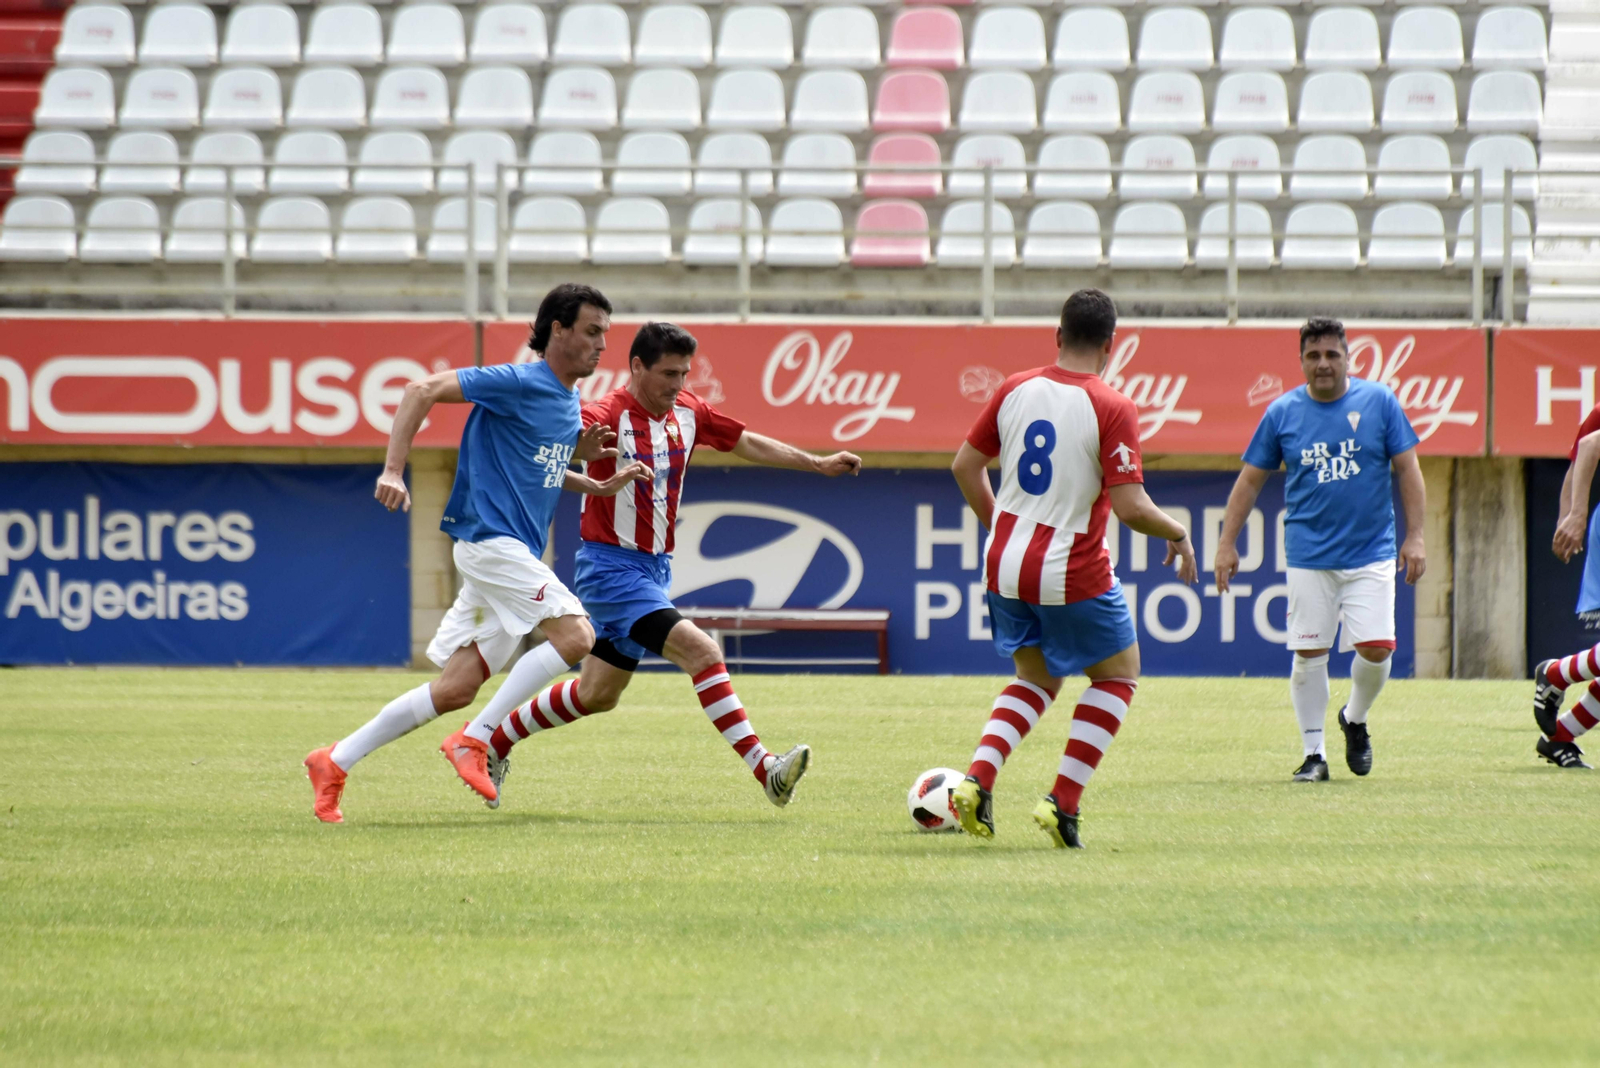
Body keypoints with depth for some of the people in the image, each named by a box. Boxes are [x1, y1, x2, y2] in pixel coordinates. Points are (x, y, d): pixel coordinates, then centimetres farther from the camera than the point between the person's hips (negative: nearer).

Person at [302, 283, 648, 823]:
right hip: (489, 539, -9)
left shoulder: (569, 402, 15)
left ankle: (335, 762, 14)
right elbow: (423, 390, -15)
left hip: (514, 552, 9)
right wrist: (393, 469, -23)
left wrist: (598, 485, 17)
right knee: (575, 633, -21)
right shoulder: (518, 383, -12)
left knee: (455, 688, 7)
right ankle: (473, 740, -15)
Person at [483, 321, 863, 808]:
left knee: (597, 694, 15)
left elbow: (748, 443, 17)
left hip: (654, 567, 9)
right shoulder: (609, 416, -18)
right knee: (701, 650, -22)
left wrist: (819, 464, 17)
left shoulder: (687, 412, 5)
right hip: (612, 567, -9)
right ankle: (764, 768, -25)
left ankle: (493, 742, 31)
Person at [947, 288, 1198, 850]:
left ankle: (976, 781, 1)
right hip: (1072, 574, -5)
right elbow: (1131, 508, -19)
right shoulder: (1112, 408, -14)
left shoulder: (1014, 390, 2)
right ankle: (1063, 802, 3)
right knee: (1118, 675, 16)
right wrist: (1178, 534, 0)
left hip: (1005, 567, 5)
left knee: (1035, 680, 24)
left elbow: (965, 466, 10)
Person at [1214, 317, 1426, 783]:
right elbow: (1250, 481, 9)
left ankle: (1355, 719, 22)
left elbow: (1407, 469, 4)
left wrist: (1414, 536, -3)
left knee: (1376, 649, -8)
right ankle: (1314, 753, 8)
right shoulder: (1283, 412, 3)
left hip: (1371, 553, 0)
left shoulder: (1379, 402, 1)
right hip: (1309, 557, 0)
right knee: (1309, 653, -2)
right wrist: (1227, 543, 4)